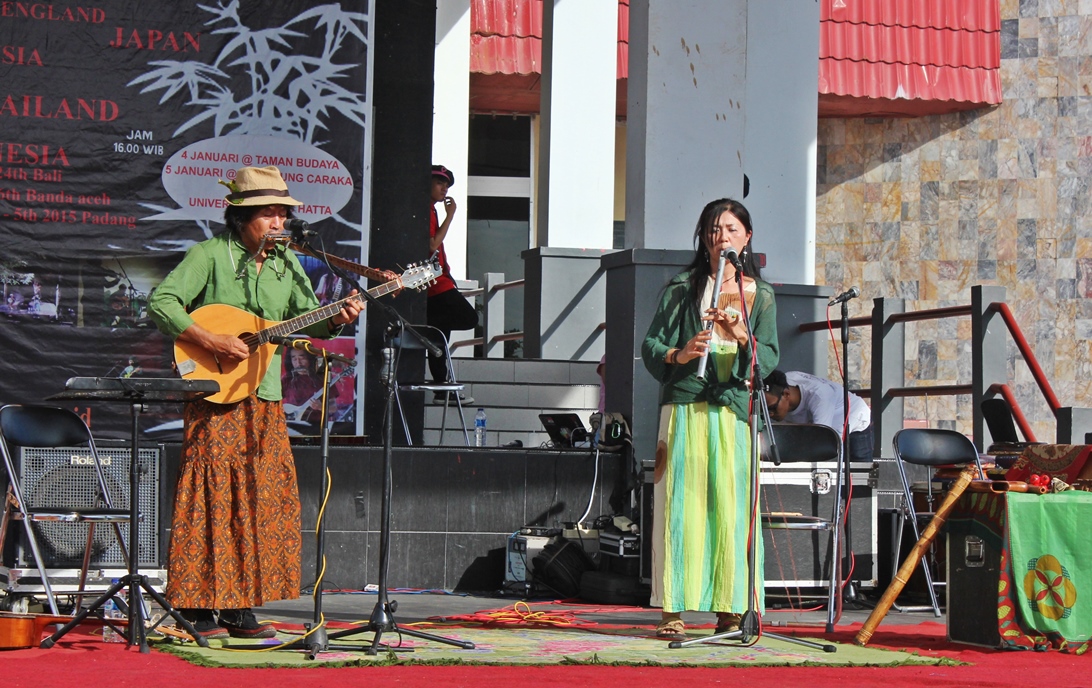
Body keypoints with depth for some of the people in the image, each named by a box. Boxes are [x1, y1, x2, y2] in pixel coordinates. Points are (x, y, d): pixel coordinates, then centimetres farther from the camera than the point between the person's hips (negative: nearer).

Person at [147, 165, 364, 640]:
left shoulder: (285, 263, 13)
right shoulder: (210, 255, -6)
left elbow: (307, 319, 13)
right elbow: (161, 302, -14)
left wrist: (336, 319, -8)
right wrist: (211, 341, -22)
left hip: (265, 399, 6)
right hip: (215, 396, -6)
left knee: (264, 500, 4)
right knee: (213, 496, -8)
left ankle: (240, 608, 11)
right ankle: (202, 609, -4)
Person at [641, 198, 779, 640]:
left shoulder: (760, 296, 14)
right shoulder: (681, 288, 11)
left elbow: (769, 359, 5)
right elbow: (650, 344, 7)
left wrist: (742, 337, -14)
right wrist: (677, 355, -13)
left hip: (735, 409, 1)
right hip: (685, 406, -1)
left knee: (732, 507, -5)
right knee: (680, 505, -7)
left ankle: (730, 610, 1)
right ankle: (674, 609, -5)